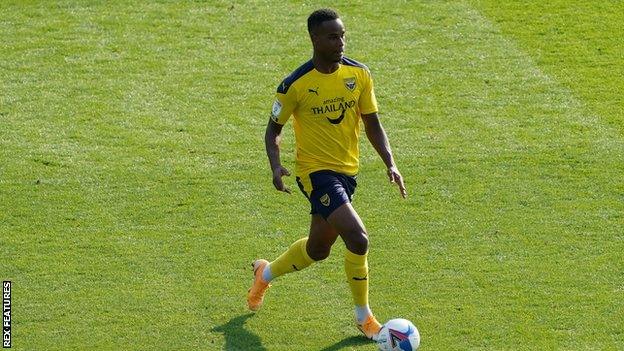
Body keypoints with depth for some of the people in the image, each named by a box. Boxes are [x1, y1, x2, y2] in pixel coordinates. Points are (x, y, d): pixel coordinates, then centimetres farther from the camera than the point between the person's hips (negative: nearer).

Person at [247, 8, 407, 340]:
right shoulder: (295, 85, -15)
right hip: (316, 171, -6)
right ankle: (364, 318, -4)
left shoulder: (359, 74, -3)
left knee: (318, 248, 20)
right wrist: (276, 166, -20)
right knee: (358, 239, -21)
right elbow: (273, 129, -3)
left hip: (347, 171, 6)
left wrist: (390, 163, -6)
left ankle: (266, 273, 49)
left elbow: (372, 124, 6)